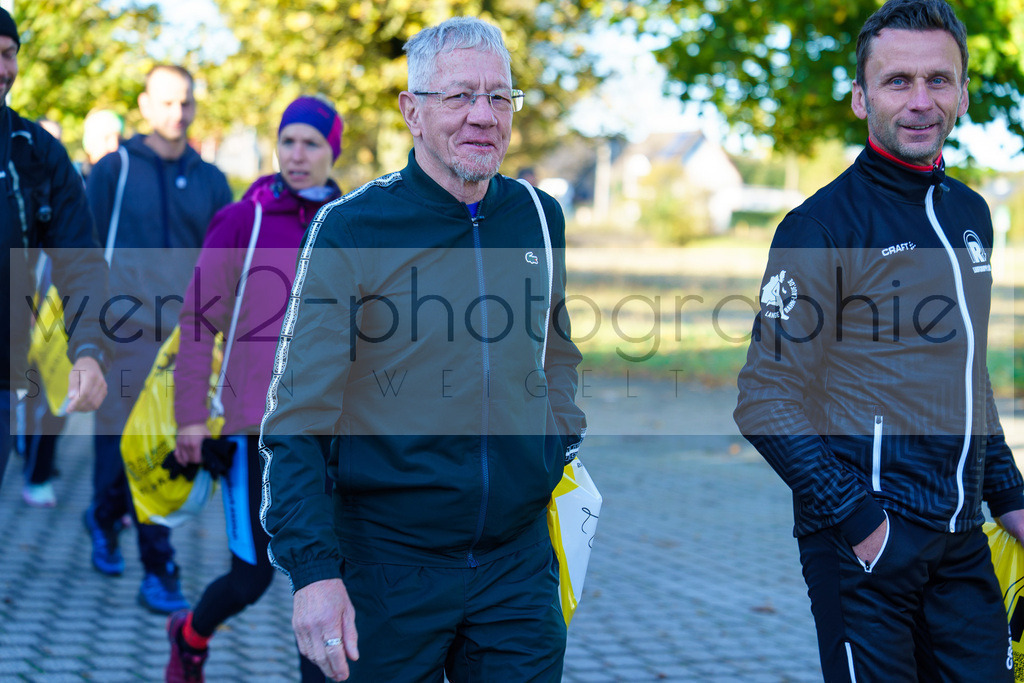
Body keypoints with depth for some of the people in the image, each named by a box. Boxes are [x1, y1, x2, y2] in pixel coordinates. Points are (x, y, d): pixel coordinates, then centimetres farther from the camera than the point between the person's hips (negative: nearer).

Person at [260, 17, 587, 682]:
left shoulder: (540, 217, 5)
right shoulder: (349, 229, -10)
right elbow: (298, 420, -11)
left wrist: (567, 455, 8)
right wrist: (313, 568, -20)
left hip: (520, 558, 4)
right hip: (387, 563, -4)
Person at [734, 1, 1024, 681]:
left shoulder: (970, 214, 12)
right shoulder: (821, 226, -11)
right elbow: (768, 400, -14)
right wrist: (854, 518, -19)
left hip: (962, 542, 7)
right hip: (866, 543, -7)